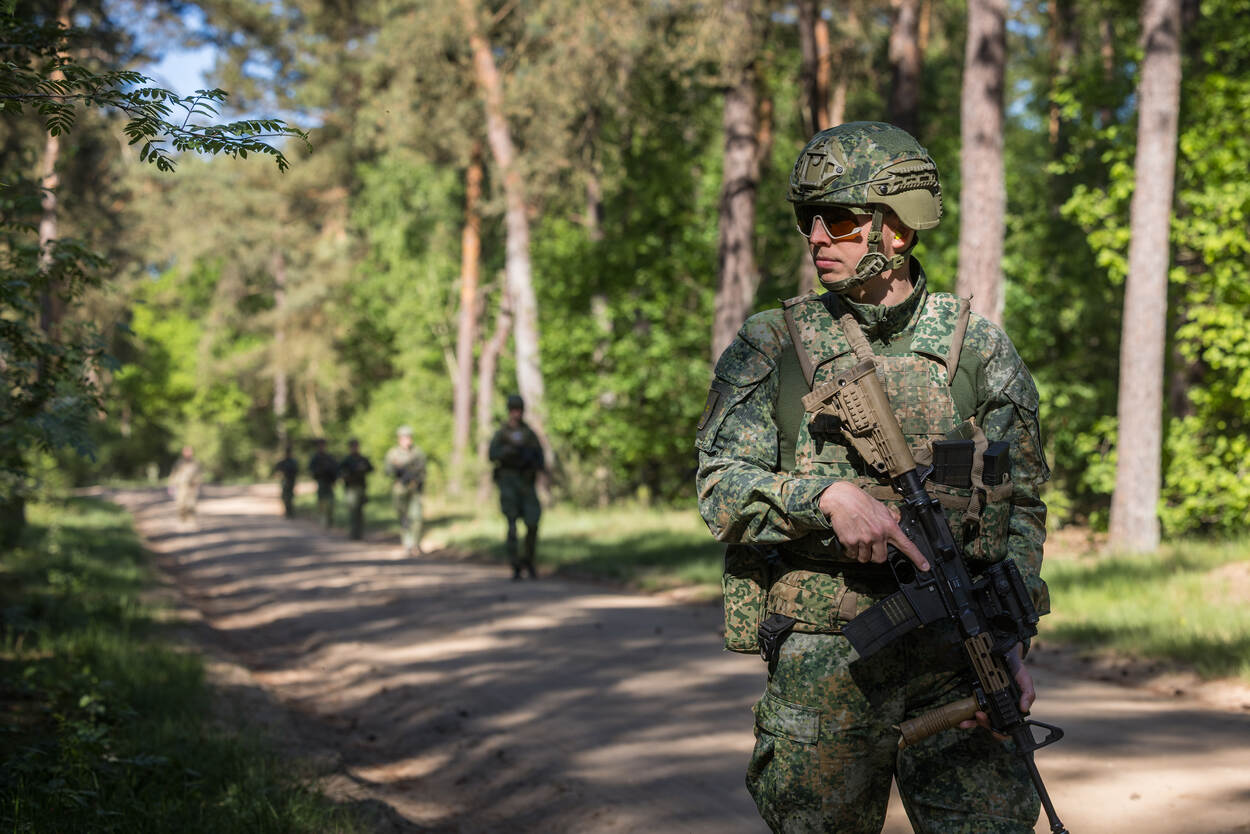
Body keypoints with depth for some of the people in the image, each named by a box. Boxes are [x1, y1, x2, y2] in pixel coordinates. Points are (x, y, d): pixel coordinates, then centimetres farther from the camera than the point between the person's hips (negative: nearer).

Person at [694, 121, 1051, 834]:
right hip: (820, 661, 0)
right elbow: (722, 490, -3)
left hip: (956, 660, 0)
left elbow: (1020, 504, 7)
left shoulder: (981, 349, 5)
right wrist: (828, 495, -21)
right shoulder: (771, 348, 3)